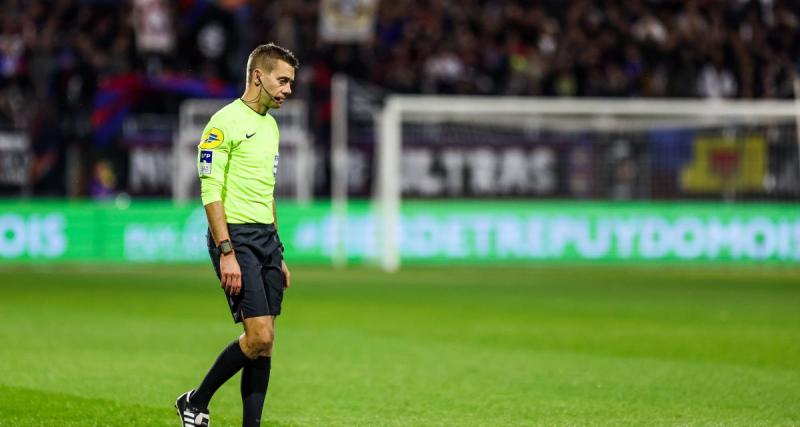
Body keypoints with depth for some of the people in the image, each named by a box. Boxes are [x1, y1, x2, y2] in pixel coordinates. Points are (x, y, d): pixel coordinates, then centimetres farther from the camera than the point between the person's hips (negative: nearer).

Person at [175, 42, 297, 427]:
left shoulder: (270, 125, 17)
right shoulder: (225, 122, -10)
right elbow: (210, 192, -15)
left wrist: (278, 255, 21)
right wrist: (226, 253, -21)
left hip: (266, 237, 9)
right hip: (235, 236, -8)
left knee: (265, 342, 3)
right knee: (258, 335, -14)